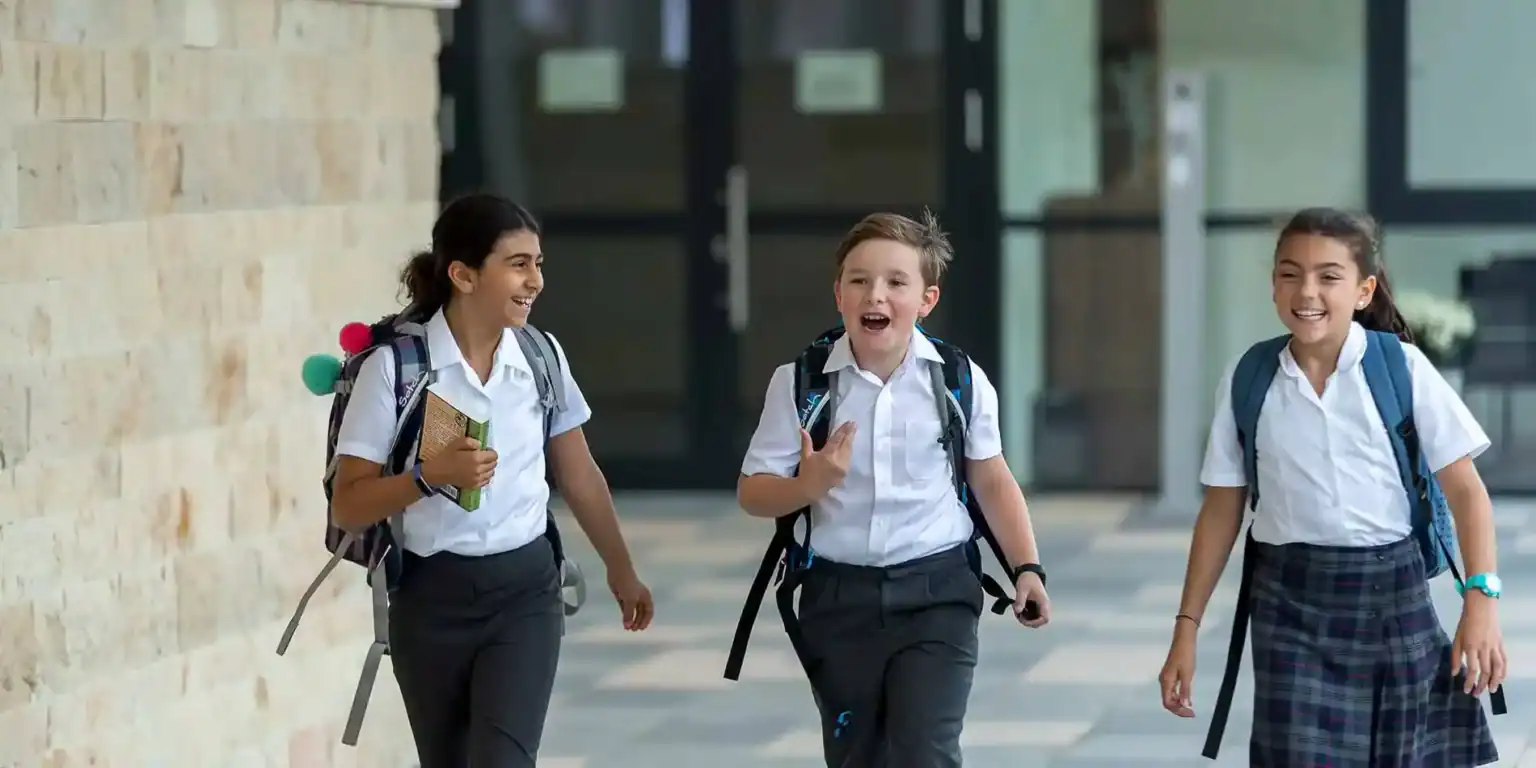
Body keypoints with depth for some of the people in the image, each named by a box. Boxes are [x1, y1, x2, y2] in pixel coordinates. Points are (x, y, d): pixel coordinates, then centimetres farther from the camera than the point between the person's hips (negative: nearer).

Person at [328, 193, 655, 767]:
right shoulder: (396, 366, -11)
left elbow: (580, 476, 16)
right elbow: (348, 508, -10)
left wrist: (620, 570, 27)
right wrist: (431, 478, -25)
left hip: (524, 591, 1)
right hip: (432, 597, -1)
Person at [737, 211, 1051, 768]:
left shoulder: (960, 380, -5)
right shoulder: (799, 383, -7)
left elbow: (992, 480, 9)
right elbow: (753, 492, -2)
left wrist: (1026, 567, 1)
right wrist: (810, 485, -22)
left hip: (935, 592, -1)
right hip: (839, 596, 2)